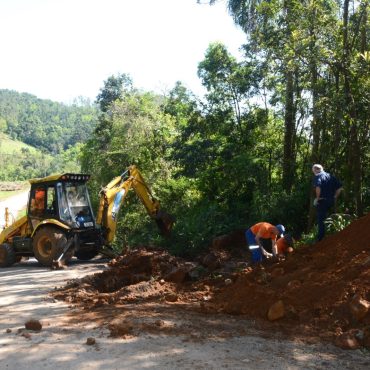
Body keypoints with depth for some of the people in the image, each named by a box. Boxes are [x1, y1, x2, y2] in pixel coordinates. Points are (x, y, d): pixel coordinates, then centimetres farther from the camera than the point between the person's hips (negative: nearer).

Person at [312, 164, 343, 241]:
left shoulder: (317, 176, -8)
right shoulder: (330, 176, 12)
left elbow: (318, 187, -27)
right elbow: (340, 187, 8)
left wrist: (317, 198, -14)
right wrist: (335, 197, 13)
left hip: (322, 201, -6)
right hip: (331, 201, 6)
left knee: (321, 220, 1)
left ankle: (321, 238, 2)